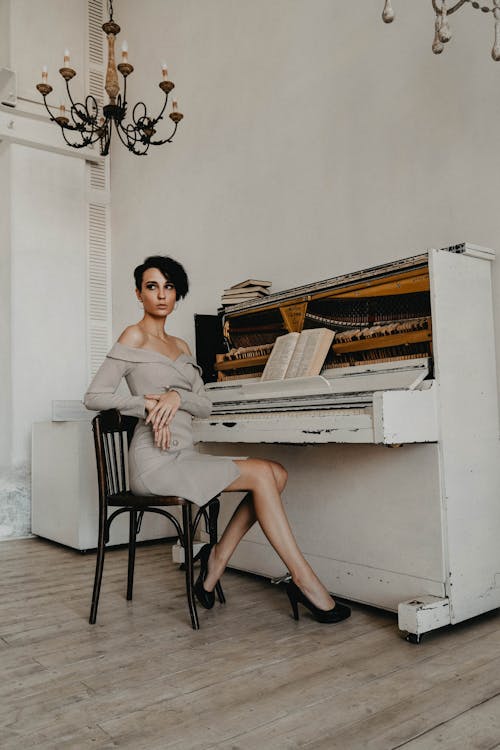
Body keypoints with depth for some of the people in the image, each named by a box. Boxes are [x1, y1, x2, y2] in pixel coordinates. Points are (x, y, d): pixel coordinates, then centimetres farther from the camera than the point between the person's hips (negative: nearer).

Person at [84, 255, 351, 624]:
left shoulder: (181, 346, 19)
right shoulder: (134, 337, -1)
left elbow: (206, 406, 11)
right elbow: (94, 396, -7)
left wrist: (176, 397, -10)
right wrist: (148, 404, -18)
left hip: (185, 455, 7)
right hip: (155, 460, -7)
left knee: (277, 473, -9)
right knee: (261, 473, -19)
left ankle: (217, 560, -5)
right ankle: (305, 582, -12)